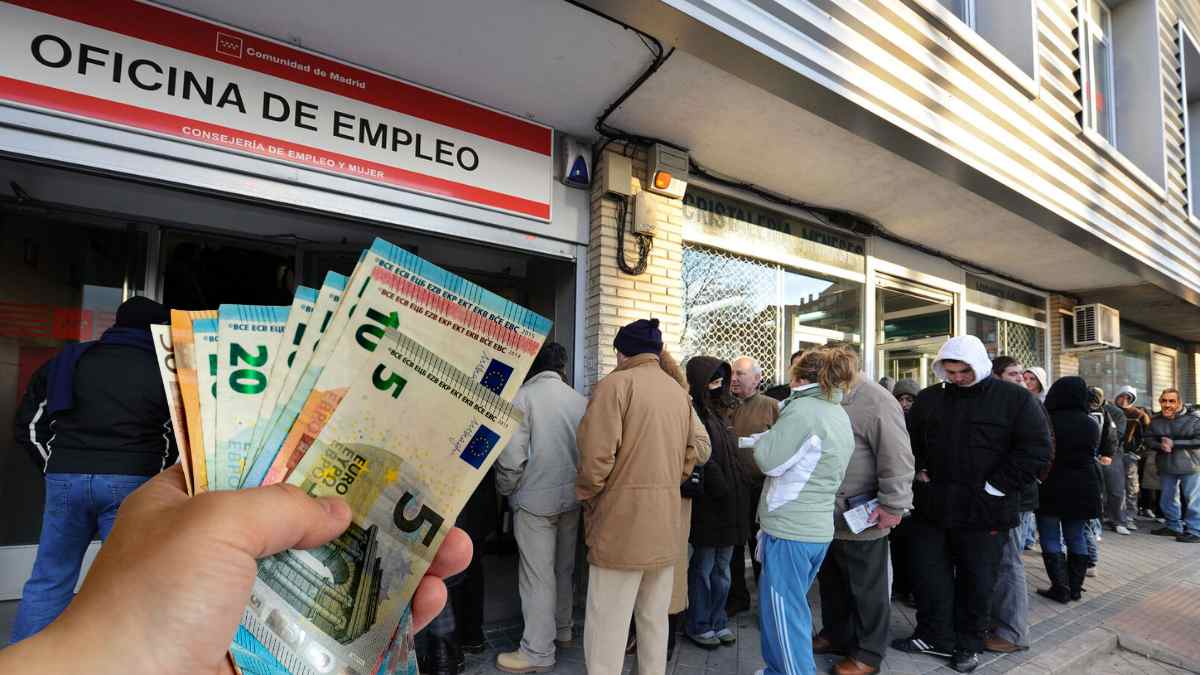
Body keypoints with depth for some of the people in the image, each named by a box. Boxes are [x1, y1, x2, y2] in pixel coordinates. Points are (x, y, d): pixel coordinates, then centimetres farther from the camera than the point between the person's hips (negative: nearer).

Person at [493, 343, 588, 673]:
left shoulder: (522, 396, -12)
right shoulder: (580, 400, 1)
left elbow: (512, 455, -16)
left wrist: (505, 490, 2)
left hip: (535, 500, -5)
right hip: (571, 498, 5)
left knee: (537, 576, 4)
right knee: (564, 569, 20)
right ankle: (562, 629, 35)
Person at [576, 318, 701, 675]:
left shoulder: (616, 383, -10)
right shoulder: (679, 392, 11)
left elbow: (596, 457, -17)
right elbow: (689, 458, 15)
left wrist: (585, 497, -1)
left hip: (622, 521, -7)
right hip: (666, 523, 7)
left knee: (607, 624, 2)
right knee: (655, 619, 18)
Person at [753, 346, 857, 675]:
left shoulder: (802, 408, -17)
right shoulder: (840, 414, 11)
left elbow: (769, 461, -16)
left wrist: (763, 439, 1)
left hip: (789, 530, -9)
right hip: (818, 529, 9)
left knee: (784, 612, 3)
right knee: (791, 607, 22)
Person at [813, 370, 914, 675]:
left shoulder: (877, 402, -19)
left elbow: (897, 461, -22)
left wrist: (891, 507, -21)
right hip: (828, 516, 8)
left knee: (866, 590, 10)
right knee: (831, 581, 22)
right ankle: (835, 635, 41)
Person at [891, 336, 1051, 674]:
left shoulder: (1016, 399, -5)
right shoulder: (928, 398, 6)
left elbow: (1036, 449, -10)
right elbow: (909, 439, 15)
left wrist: (995, 487, -13)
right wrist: (919, 471, 1)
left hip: (984, 510, -3)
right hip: (932, 506, 3)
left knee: (977, 581, 11)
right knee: (929, 574, 10)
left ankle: (969, 645, 30)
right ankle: (935, 636, 28)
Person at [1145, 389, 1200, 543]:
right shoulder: (1155, 421, 3)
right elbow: (1148, 439, 3)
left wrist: (1174, 443, -20)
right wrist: (1160, 445, -17)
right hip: (1166, 466, 5)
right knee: (1167, 500, 15)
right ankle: (1174, 527, 30)